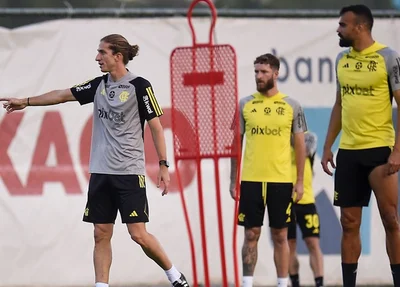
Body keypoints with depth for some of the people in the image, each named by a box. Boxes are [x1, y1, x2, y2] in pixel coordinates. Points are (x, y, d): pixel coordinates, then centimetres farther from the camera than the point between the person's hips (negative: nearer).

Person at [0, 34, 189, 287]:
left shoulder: (139, 86, -8)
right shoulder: (99, 85, 10)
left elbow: (156, 127, -7)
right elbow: (63, 95, 19)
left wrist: (163, 166, -10)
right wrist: (26, 102, 21)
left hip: (129, 172, -6)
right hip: (100, 171, 6)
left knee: (138, 234, -8)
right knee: (101, 234, 3)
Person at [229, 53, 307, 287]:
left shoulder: (291, 106, 3)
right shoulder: (245, 105, 5)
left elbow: (300, 145, 6)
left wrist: (300, 181, 1)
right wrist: (233, 180, 5)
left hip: (281, 180, -1)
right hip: (251, 180, 1)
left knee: (280, 235, 4)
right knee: (251, 234, 2)